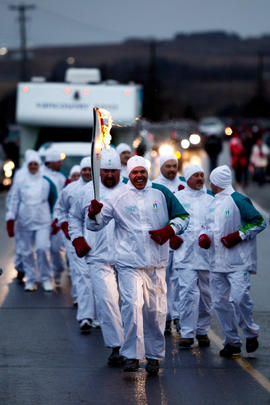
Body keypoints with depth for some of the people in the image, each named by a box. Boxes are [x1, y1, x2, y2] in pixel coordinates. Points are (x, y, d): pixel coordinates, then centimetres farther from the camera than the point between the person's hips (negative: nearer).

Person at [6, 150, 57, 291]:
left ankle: (46, 278, 0)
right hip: (25, 221, 1)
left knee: (43, 248, -13)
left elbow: (53, 200, 11)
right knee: (27, 252, 5)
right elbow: (14, 200, 7)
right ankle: (30, 280, 15)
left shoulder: (46, 181, 4)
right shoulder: (20, 181, 4)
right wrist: (10, 219, 1)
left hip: (42, 221, -1)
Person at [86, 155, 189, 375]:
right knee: (132, 305, -15)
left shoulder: (161, 193, 4)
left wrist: (168, 230, -8)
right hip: (129, 262, -2)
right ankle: (131, 355, -8)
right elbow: (95, 225, -1)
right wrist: (93, 213, -23)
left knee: (156, 309, 7)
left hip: (157, 263, 2)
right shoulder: (118, 197, 0)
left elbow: (182, 217, 11)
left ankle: (154, 355, 20)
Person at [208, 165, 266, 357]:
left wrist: (238, 236, -16)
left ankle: (251, 333, 5)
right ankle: (232, 341, 15)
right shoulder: (214, 203, 15)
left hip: (239, 262, -8)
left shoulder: (238, 200, -9)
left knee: (239, 298, -17)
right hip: (218, 262, 8)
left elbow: (260, 222, -10)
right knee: (220, 302, 4)